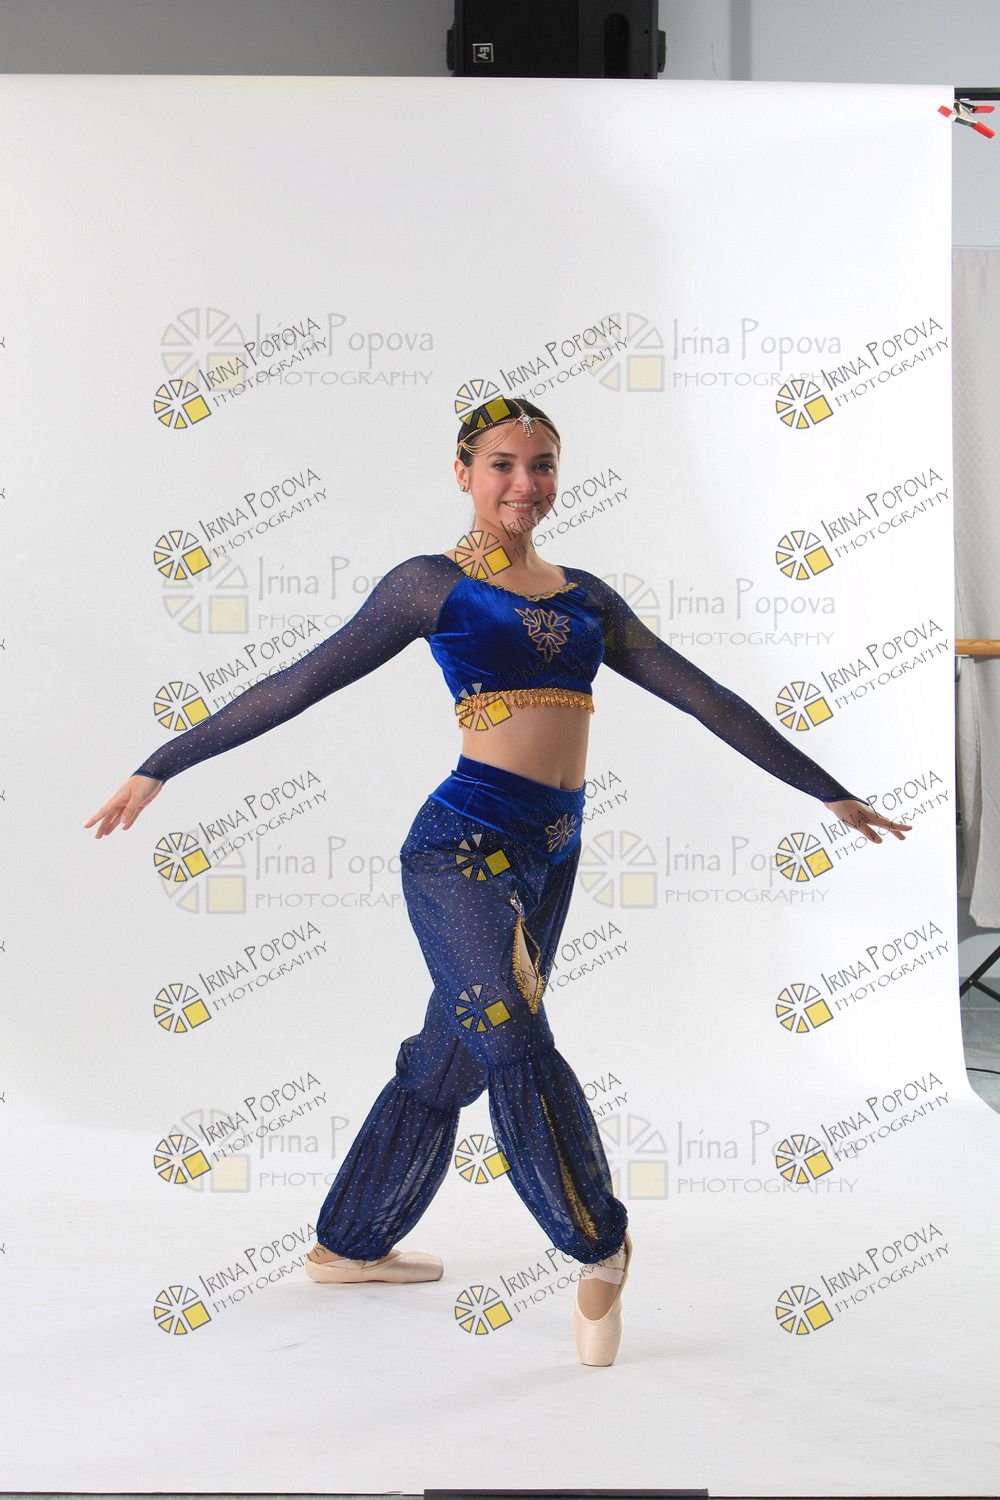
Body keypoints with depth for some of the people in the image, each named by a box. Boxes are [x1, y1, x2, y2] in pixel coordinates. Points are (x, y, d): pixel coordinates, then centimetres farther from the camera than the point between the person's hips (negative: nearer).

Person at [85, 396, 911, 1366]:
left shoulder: (585, 596, 15)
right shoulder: (435, 584, 0)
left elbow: (702, 696, 16)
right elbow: (299, 685, 0)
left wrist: (828, 790, 17)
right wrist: (161, 766, -1)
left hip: (549, 856, 6)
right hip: (463, 845, -6)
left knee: (448, 1063, 14)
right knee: (520, 1049, -17)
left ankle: (350, 1242, 30)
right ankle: (600, 1249, 1)